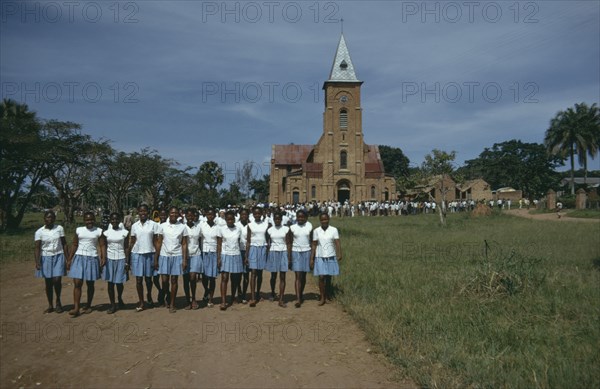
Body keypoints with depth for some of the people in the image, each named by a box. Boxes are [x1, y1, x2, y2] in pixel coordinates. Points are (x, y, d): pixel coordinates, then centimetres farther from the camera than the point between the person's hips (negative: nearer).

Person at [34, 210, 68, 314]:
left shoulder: (59, 228, -1)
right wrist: (37, 262, -16)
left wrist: (68, 258, 1)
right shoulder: (39, 232, -3)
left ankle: (58, 301, 14)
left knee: (57, 280, -11)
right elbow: (37, 248, -5)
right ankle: (50, 306, 21)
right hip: (46, 258, 1)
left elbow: (64, 244, 4)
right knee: (48, 283, 7)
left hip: (58, 257, -1)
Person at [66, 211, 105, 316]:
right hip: (79, 258, 1)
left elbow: (102, 246, -3)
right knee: (77, 283, -6)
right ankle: (76, 308, -5)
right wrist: (69, 259, 8)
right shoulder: (79, 230, 5)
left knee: (90, 284, 8)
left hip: (92, 258, -1)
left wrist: (103, 258, -16)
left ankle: (88, 306, 21)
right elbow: (74, 245, 10)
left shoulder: (99, 231, 0)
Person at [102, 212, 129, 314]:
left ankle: (120, 299, 32)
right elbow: (104, 247, 6)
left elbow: (126, 247, 1)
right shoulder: (106, 233, 4)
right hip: (109, 259, 1)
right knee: (110, 282, 3)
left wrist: (127, 262, -3)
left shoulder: (125, 232, -1)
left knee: (119, 282, 3)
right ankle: (112, 305, 14)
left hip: (121, 259, -1)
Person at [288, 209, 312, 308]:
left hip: (306, 252, 1)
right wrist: (289, 257, 1)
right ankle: (298, 299, -11)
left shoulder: (309, 227, 1)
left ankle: (301, 295, 27)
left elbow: (311, 242, 5)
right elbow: (290, 243, 4)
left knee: (303, 276, 9)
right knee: (298, 276, -7)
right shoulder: (292, 228, 0)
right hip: (296, 252, -1)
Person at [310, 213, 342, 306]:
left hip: (331, 257, 0)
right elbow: (314, 245, 4)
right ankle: (322, 297, 6)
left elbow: (337, 243, -8)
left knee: (328, 277, 9)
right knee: (321, 277, -5)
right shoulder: (316, 231, 1)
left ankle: (328, 294, 28)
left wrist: (339, 254, -22)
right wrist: (311, 259, 2)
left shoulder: (334, 230, -2)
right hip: (320, 257, 0)